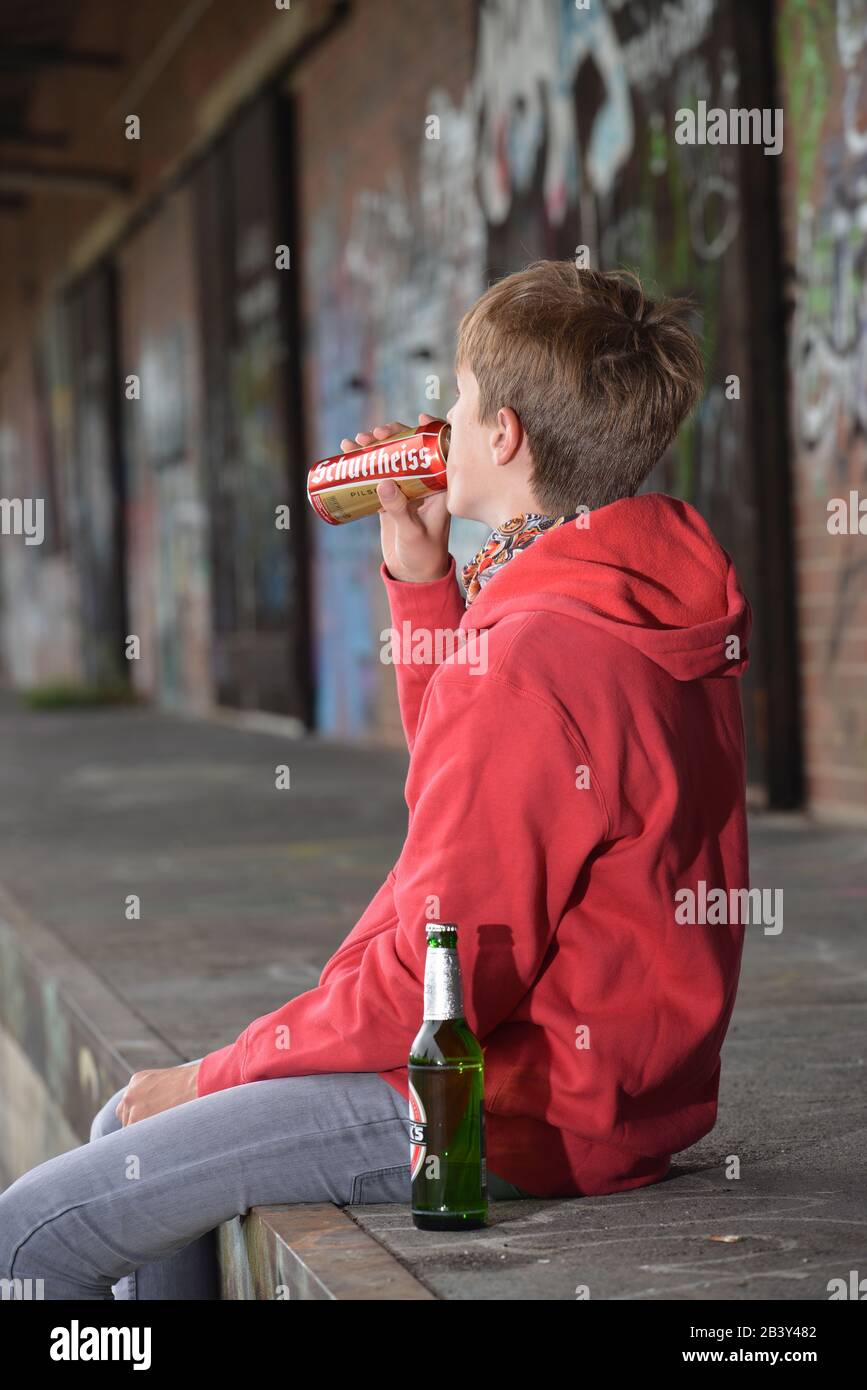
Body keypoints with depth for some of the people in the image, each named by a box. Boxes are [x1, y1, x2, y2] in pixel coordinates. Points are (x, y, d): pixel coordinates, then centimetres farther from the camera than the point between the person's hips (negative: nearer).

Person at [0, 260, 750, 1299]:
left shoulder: (536, 653, -24)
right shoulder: (638, 605, 9)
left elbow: (450, 969, -24)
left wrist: (217, 1074, -12)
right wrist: (422, 579, 16)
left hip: (515, 1114, -11)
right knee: (127, 1134, 22)